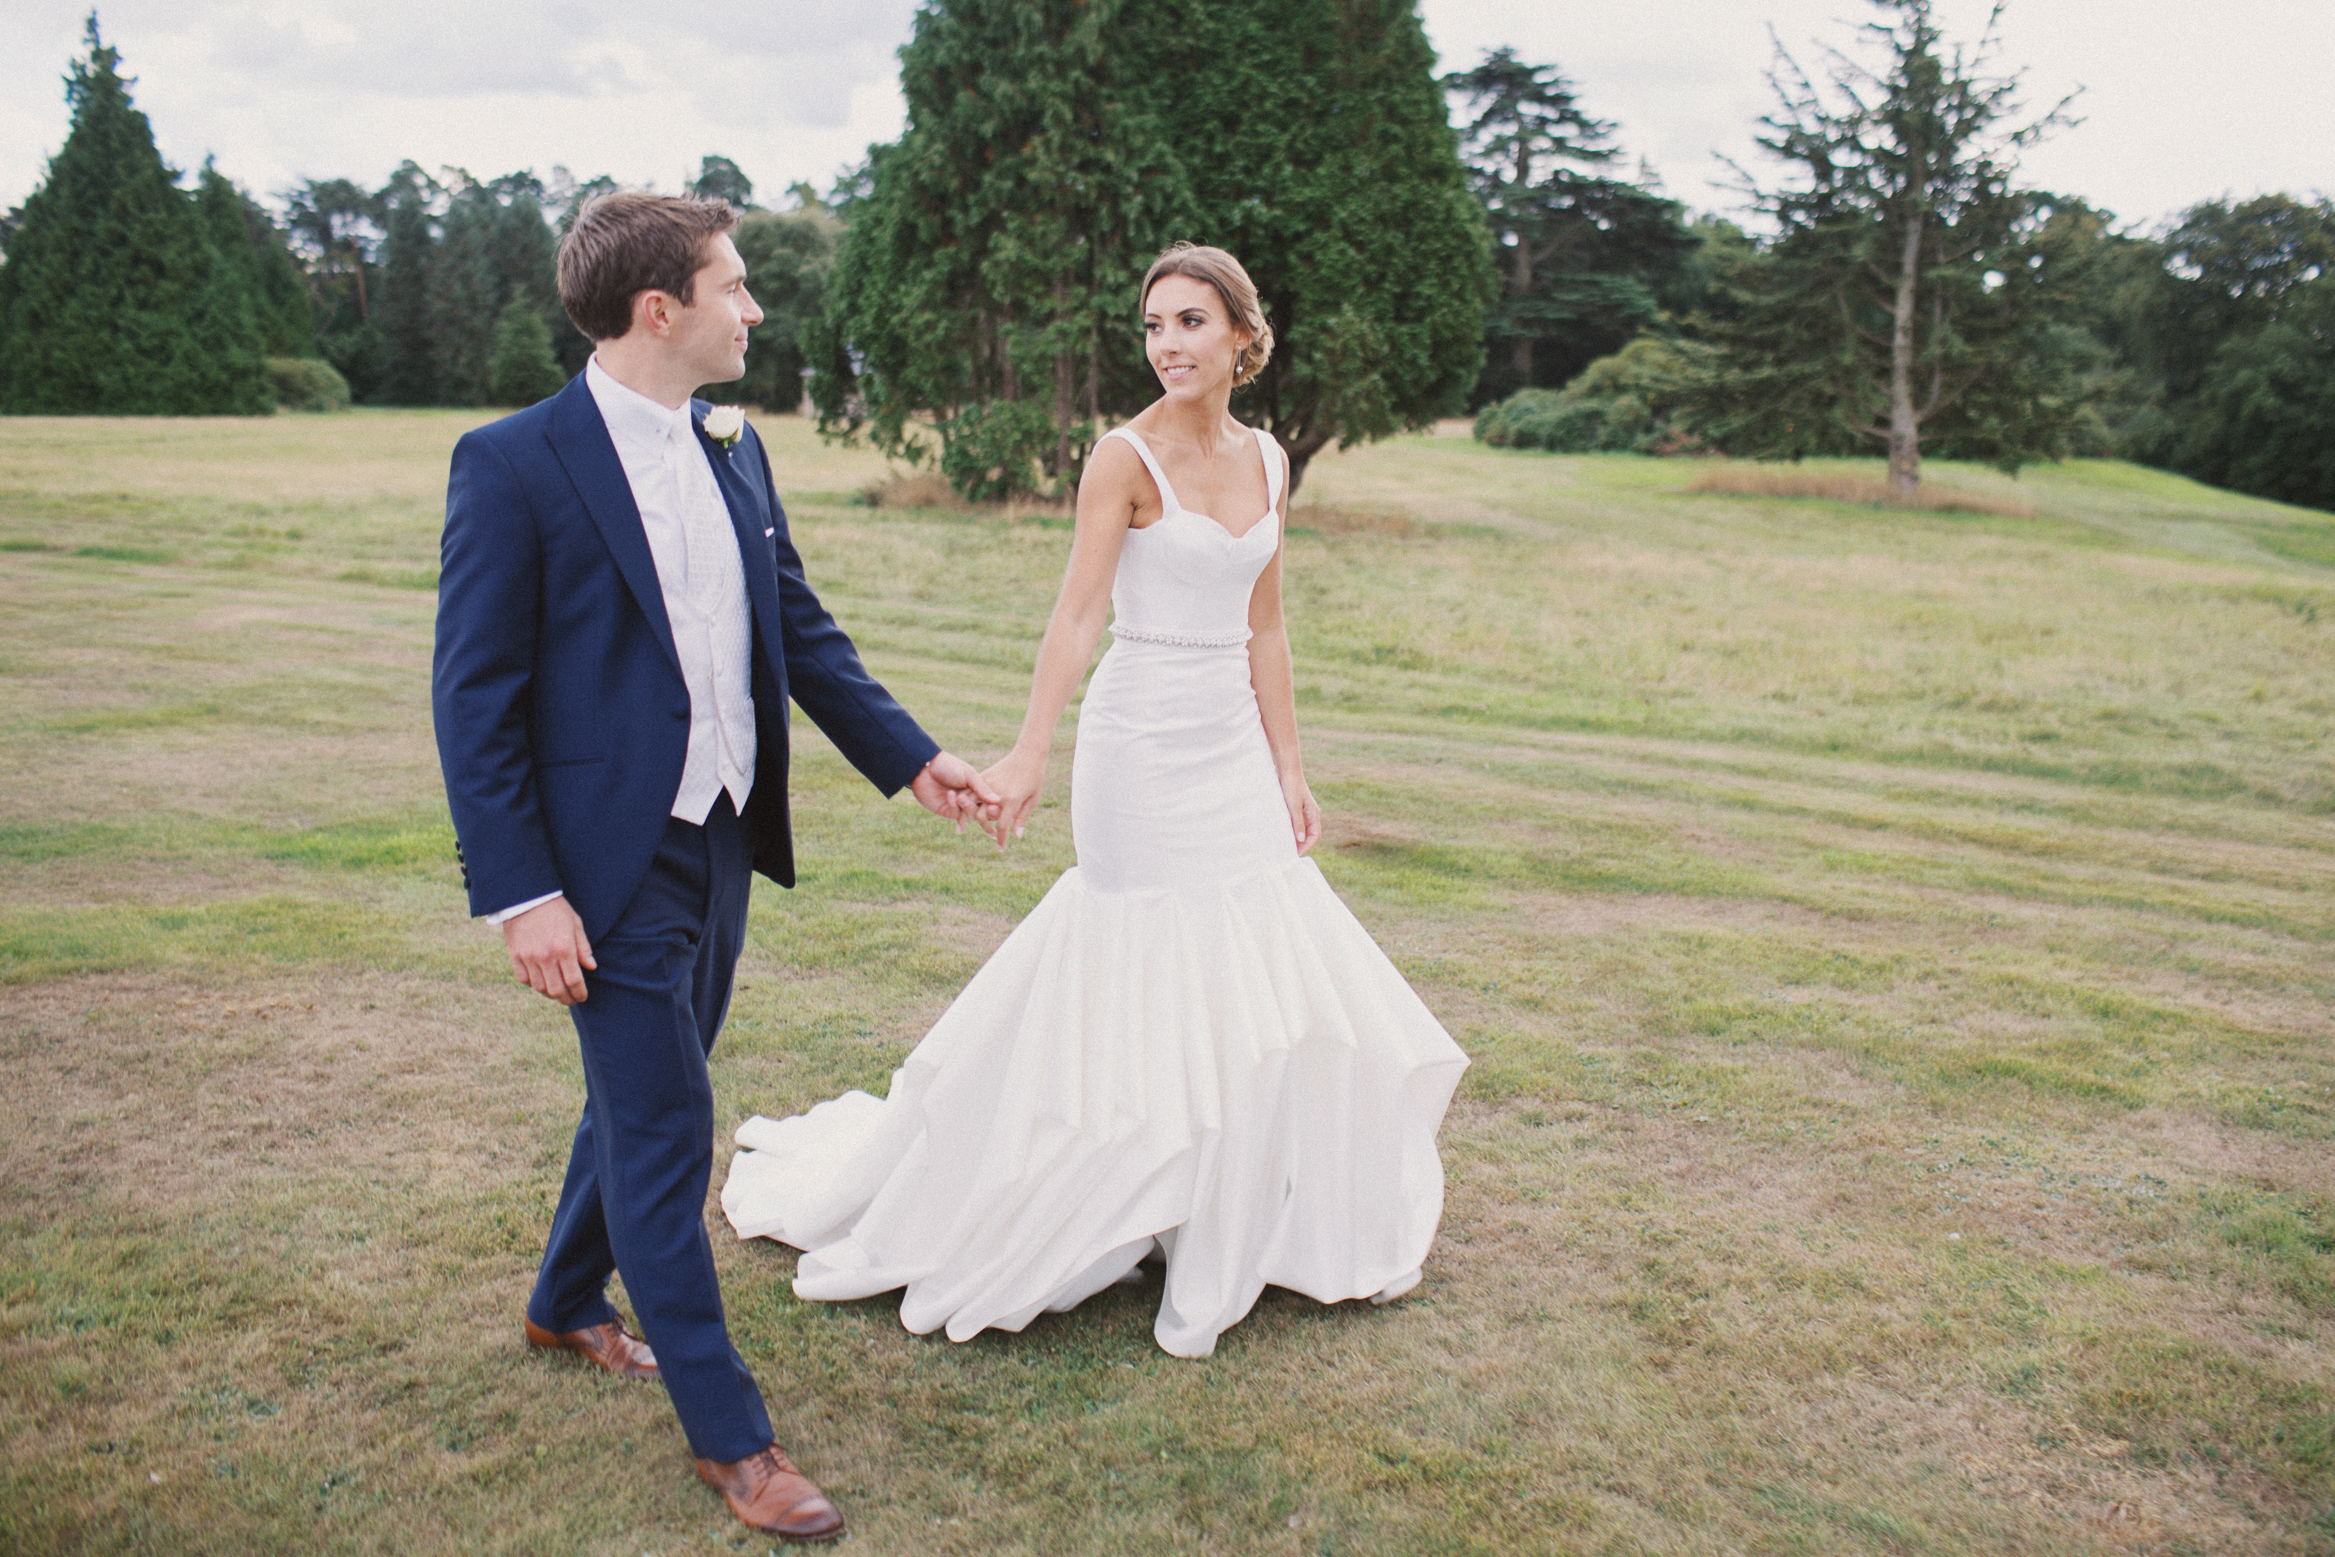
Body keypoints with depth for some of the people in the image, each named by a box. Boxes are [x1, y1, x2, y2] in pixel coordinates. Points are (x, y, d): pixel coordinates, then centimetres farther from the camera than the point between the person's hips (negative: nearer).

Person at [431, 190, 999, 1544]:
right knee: (668, 1135, 1)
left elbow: (803, 630, 13)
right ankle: (727, 1431, 17)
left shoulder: (735, 450, 6)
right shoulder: (514, 463, -14)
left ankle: (568, 1303, 47)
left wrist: (913, 756, 8)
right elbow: (476, 695, -14)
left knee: (647, 1101, 22)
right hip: (612, 863, -7)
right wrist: (521, 895, -17)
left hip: (724, 843, 7)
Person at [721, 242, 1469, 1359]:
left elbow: (1263, 630, 12)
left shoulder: (1265, 461, 9)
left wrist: (1288, 768, 10)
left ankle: (1233, 1228, 29)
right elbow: (1078, 614, -19)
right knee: (1141, 976, 0)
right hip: (1142, 741, -6)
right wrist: (1029, 754, -30)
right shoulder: (1125, 458, -10)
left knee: (1270, 976, 10)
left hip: (1233, 745, 6)